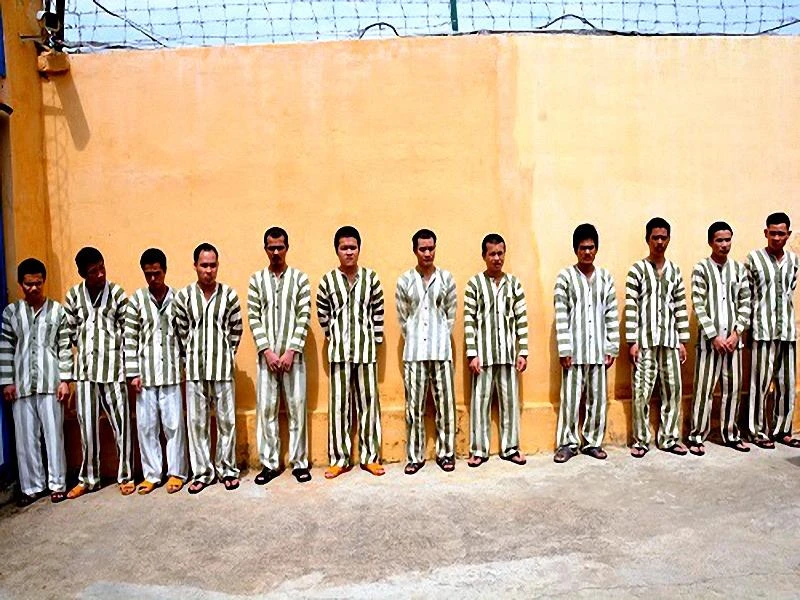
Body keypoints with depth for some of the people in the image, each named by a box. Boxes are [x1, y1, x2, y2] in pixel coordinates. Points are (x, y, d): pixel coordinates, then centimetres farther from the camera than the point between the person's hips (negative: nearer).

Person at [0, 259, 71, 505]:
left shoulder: (58, 310, 1)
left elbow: (65, 348, -1)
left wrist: (65, 380, -6)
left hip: (50, 383, -2)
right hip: (21, 385, 2)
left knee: (53, 434, 3)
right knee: (26, 437, 8)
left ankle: (57, 484, 13)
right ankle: (32, 486, 19)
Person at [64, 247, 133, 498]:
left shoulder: (117, 293, -4)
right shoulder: (73, 296, 3)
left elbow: (127, 331, -1)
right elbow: (72, 333, 9)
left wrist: (109, 350, 2)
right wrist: (88, 350, 9)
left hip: (113, 367, -2)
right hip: (85, 369, 2)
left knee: (120, 423, 2)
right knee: (87, 425, 9)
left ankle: (125, 476, 14)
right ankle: (88, 478, 22)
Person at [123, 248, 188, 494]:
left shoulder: (177, 298, 1)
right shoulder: (136, 299, 1)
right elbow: (130, 338, 0)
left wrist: (186, 365, 2)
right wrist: (132, 373, -3)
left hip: (171, 372, -1)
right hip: (145, 373, 1)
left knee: (174, 424, 3)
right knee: (146, 425, 7)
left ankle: (176, 472, 15)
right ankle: (152, 474, 20)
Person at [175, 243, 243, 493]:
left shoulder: (229, 294, -2)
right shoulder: (184, 296, 1)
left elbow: (236, 329, 4)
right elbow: (182, 332, 6)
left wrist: (226, 354, 4)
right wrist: (192, 357, 6)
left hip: (223, 366, -1)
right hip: (195, 367, 1)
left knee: (227, 419, 5)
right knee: (197, 421, 7)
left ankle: (227, 469, 20)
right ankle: (202, 472, 19)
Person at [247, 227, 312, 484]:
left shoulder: (300, 278, 1)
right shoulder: (256, 279, 5)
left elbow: (304, 317, -4)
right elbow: (253, 318, 0)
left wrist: (291, 351, -12)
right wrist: (267, 351, -9)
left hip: (293, 354, -1)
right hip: (267, 355, 2)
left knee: (297, 408, 3)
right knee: (266, 409, 5)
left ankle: (299, 462, 15)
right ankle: (269, 463, 17)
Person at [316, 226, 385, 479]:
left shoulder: (371, 277, 2)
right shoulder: (328, 280, 1)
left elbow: (378, 313, 5)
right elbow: (323, 316, 7)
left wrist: (375, 341, 3)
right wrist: (335, 337, 7)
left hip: (366, 349, 0)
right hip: (339, 350, 0)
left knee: (368, 402, 6)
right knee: (339, 404, 4)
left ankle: (369, 457, 18)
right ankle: (339, 459, 15)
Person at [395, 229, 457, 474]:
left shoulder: (446, 278, 4)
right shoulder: (404, 281, 3)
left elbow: (451, 314, 6)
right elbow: (402, 318, 7)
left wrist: (441, 339, 2)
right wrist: (413, 339, 5)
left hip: (441, 350, 0)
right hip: (414, 351, 0)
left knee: (445, 403, 4)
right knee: (414, 405, 3)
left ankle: (446, 453, 17)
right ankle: (415, 456, 13)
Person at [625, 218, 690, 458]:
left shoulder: (675, 271, 10)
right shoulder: (637, 270, -2)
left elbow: (680, 307, 10)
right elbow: (631, 308, -7)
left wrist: (683, 341, 7)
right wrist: (632, 342, -11)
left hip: (670, 339, 4)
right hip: (645, 340, -4)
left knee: (672, 389, 8)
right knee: (642, 391, -1)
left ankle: (668, 438, 20)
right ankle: (641, 440, 11)